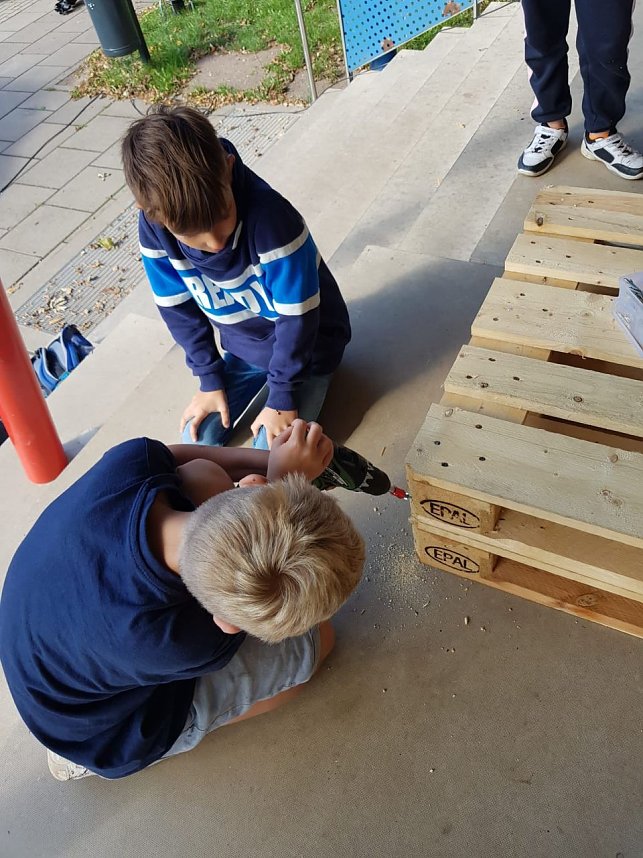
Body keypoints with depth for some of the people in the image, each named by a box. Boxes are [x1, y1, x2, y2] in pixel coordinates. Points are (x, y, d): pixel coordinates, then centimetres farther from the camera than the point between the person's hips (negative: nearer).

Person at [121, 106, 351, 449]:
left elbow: (298, 317, -27)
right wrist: (210, 377, -4)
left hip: (306, 345, -4)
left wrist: (282, 398, -19)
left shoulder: (272, 220, -38)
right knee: (196, 440, 2)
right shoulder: (153, 228, -23)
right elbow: (178, 309, -7)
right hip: (242, 348, 5)